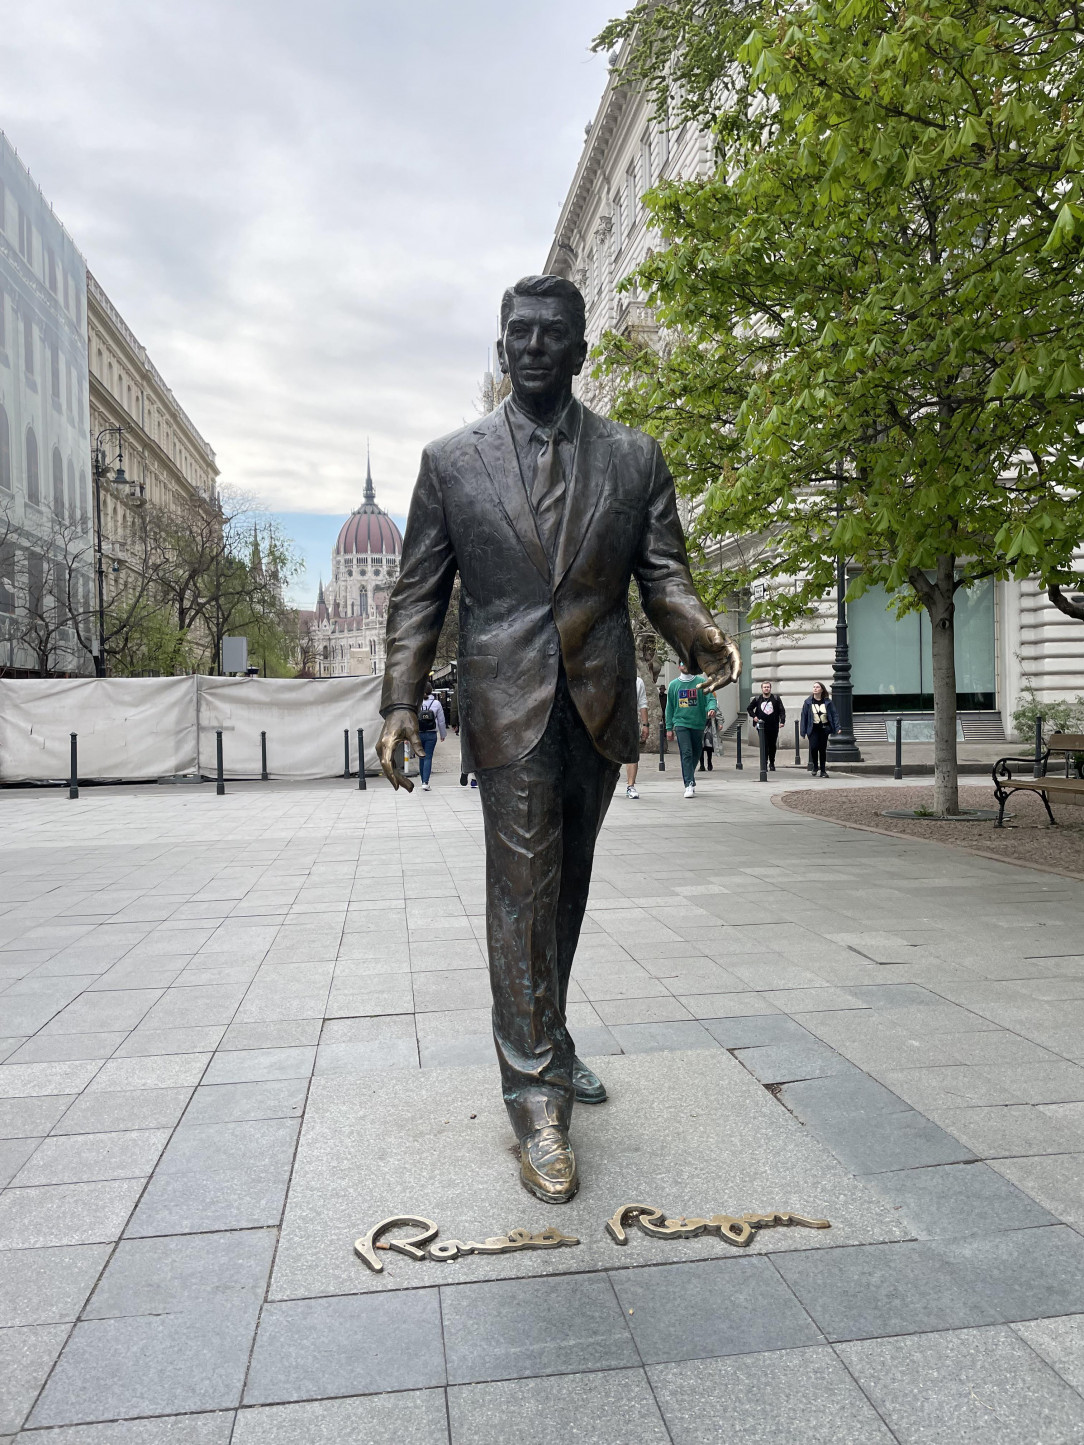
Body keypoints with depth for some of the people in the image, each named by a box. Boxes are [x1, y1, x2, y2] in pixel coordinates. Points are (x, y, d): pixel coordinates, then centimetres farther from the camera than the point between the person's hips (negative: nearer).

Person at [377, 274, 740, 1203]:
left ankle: (547, 1040, 33)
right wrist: (401, 700, -8)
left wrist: (699, 634, -18)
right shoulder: (451, 461, 5)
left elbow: (663, 574, 4)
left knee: (567, 885, 14)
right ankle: (537, 1098, 4)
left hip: (600, 707, 3)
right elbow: (419, 595, 4)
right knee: (521, 892, -5)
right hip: (510, 704, -2)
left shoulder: (635, 458, 8)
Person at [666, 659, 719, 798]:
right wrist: (669, 728, 7)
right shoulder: (673, 685, 7)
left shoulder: (701, 682, 3)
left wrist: (712, 708, -27)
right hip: (681, 723, -1)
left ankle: (688, 777, 34)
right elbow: (670, 707, 10)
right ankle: (689, 785, -17)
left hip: (698, 723, 1)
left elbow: (711, 698, -3)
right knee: (686, 753, -13)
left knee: (696, 754, 11)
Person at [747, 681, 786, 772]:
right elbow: (749, 708, 17)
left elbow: (782, 710, 0)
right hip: (762, 727, 0)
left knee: (772, 746, 8)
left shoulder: (776, 699, 3)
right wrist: (754, 716, 1)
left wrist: (782, 721, -14)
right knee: (764, 746, -6)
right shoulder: (757, 699, 5)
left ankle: (772, 763, 23)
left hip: (773, 727, 1)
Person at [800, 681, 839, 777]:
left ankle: (822, 770, 14)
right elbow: (804, 716, 3)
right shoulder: (808, 702, 2)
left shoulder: (827, 702, 3)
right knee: (814, 747, -16)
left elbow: (834, 715, 3)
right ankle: (815, 767, 7)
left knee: (823, 749, 5)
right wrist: (803, 731, -1)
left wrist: (837, 728, -8)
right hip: (813, 729, -1)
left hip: (824, 728, 1)